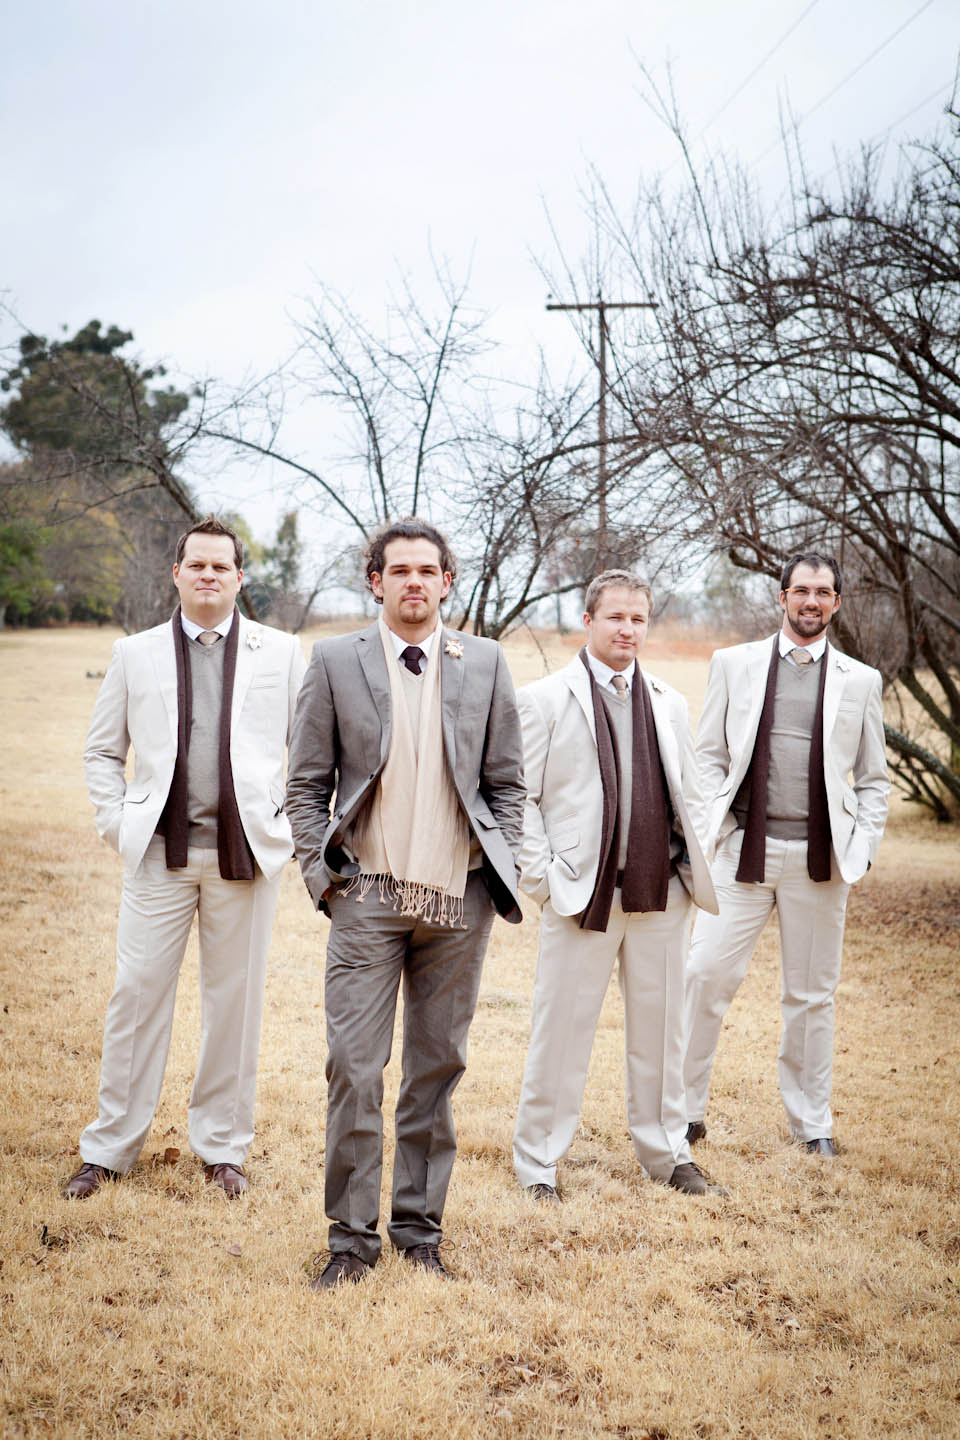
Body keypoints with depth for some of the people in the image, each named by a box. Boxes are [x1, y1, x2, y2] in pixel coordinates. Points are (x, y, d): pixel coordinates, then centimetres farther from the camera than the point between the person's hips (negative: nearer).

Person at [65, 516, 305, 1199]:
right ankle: (110, 1148, 12)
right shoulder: (136, 654, 8)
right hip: (160, 852, 0)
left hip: (246, 851, 0)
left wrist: (292, 825, 1)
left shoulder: (282, 653, 6)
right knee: (138, 993, 0)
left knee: (235, 1000, 6)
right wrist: (117, 823, 2)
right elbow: (103, 751, 14)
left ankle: (223, 1147, 19)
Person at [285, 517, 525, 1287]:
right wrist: (320, 870, -3)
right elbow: (307, 782, 5)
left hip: (459, 899, 2)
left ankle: (420, 1228, 20)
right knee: (355, 1069, -4)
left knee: (438, 1067, 8)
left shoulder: (485, 662, 8)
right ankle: (352, 1238, 8)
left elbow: (507, 782, 11)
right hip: (368, 894, -2)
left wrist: (503, 872, 4)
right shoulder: (335, 661, 4)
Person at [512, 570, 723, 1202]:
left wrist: (696, 872, 7)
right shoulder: (544, 699, -1)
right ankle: (538, 1161, 14)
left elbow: (691, 798, 18)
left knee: (661, 1028, 12)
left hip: (662, 894, 4)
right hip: (583, 895, -4)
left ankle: (667, 1150, 27)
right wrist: (543, 878, -9)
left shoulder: (669, 704, 13)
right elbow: (517, 798, -2)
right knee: (562, 1031, 1)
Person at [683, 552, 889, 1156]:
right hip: (744, 851, -1)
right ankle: (686, 1109, 7)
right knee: (708, 975, -7)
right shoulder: (734, 664, 7)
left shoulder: (861, 681, 8)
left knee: (813, 993, 8)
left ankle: (812, 1122, 21)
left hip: (821, 859, 1)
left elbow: (874, 779, 11)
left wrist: (863, 849, -1)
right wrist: (716, 828, -5)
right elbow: (708, 757, 8)